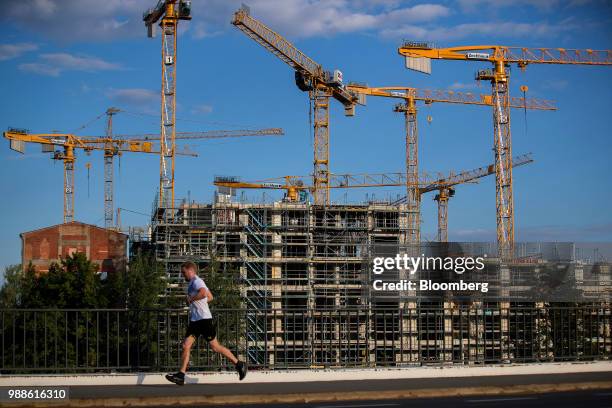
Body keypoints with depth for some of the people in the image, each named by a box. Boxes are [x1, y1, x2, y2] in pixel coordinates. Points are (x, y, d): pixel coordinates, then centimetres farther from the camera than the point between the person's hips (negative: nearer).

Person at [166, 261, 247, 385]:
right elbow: (210, 297, 29)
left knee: (215, 346, -2)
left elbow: (203, 293, -33)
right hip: (194, 320, 10)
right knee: (186, 346, -1)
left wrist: (191, 299, -19)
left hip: (204, 319, -10)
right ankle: (181, 375, -5)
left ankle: (239, 364, 9)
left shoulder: (196, 281, -11)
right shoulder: (192, 283, 20)